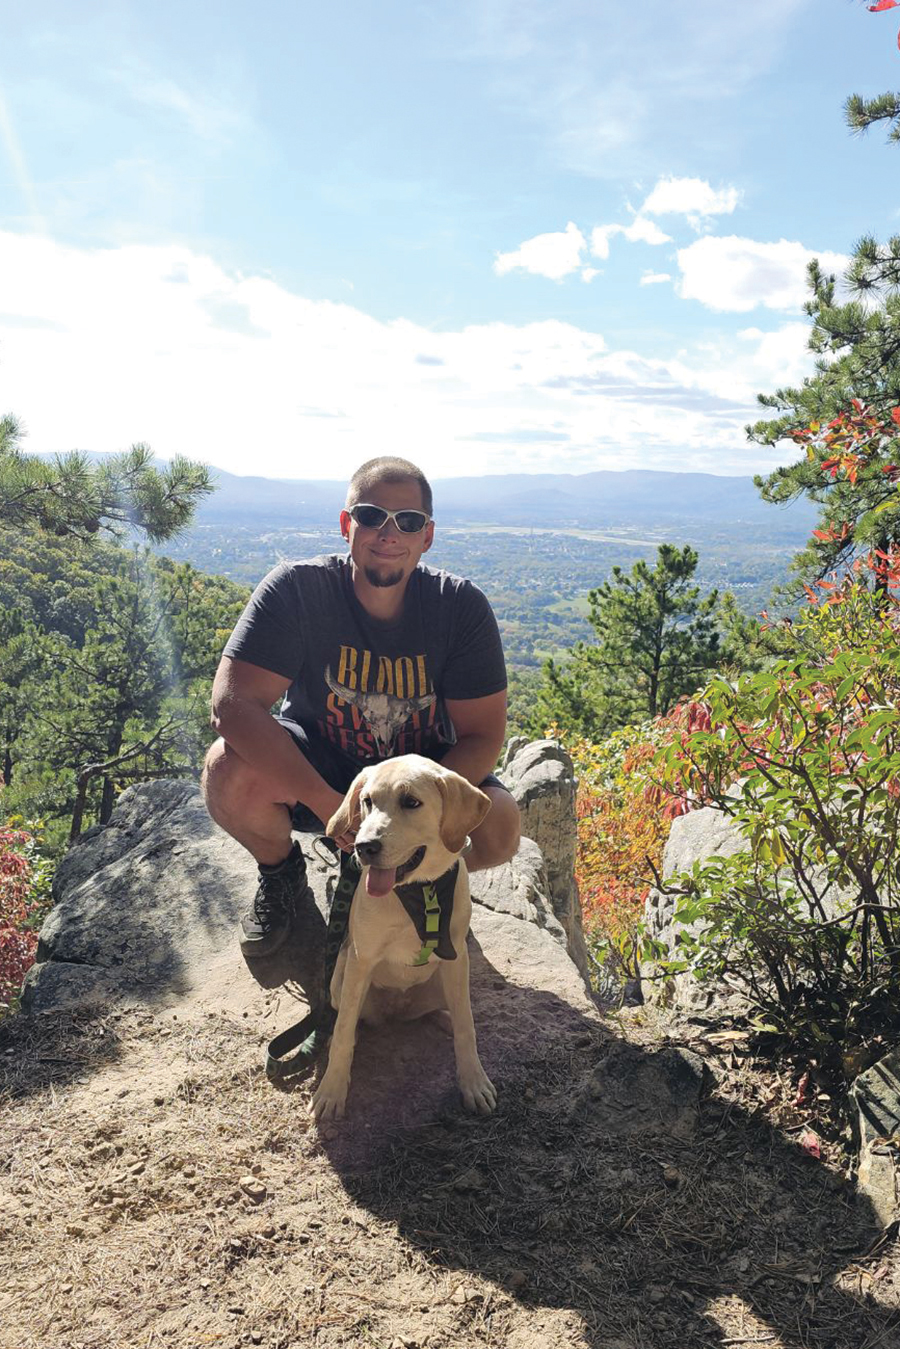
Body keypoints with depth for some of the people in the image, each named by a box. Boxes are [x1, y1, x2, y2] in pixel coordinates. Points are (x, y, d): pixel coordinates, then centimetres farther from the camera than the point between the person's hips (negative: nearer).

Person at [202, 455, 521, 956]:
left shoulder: (461, 606, -17)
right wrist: (327, 804, -35)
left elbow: (482, 735, -14)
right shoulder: (297, 589, -21)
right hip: (313, 766, 0)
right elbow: (233, 703, -29)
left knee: (500, 827, -27)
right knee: (229, 771, -31)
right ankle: (281, 871, 5)